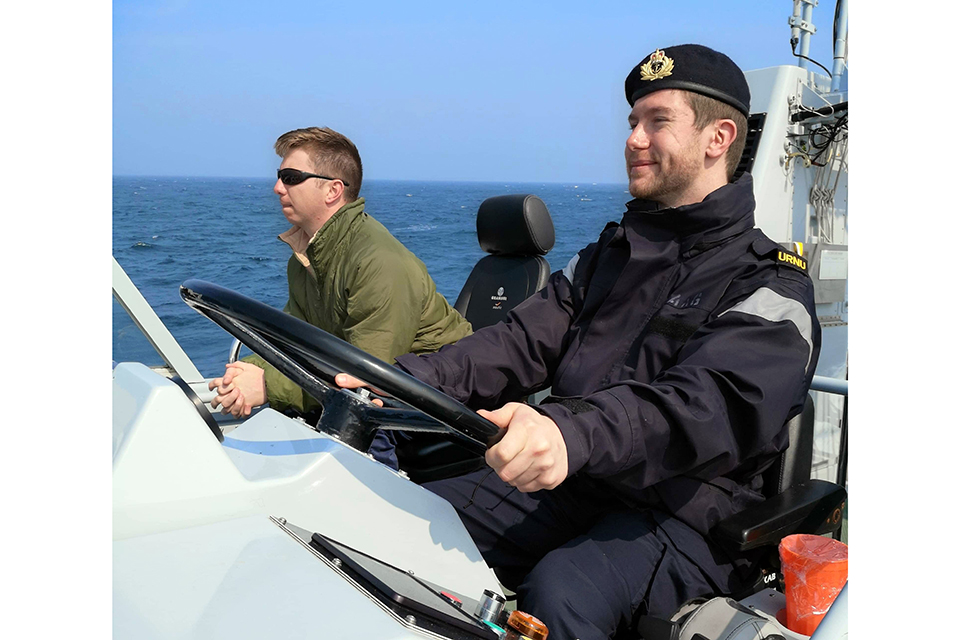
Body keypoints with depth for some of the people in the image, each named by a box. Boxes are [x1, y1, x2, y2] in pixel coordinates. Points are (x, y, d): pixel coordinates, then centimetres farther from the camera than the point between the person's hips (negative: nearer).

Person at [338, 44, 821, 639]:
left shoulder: (768, 286, -5)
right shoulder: (608, 256, 18)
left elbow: (707, 406, -24)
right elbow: (523, 343, 6)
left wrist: (572, 434, -44)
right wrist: (408, 379, -12)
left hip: (685, 518, -5)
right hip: (570, 485, 6)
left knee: (560, 592, -33)